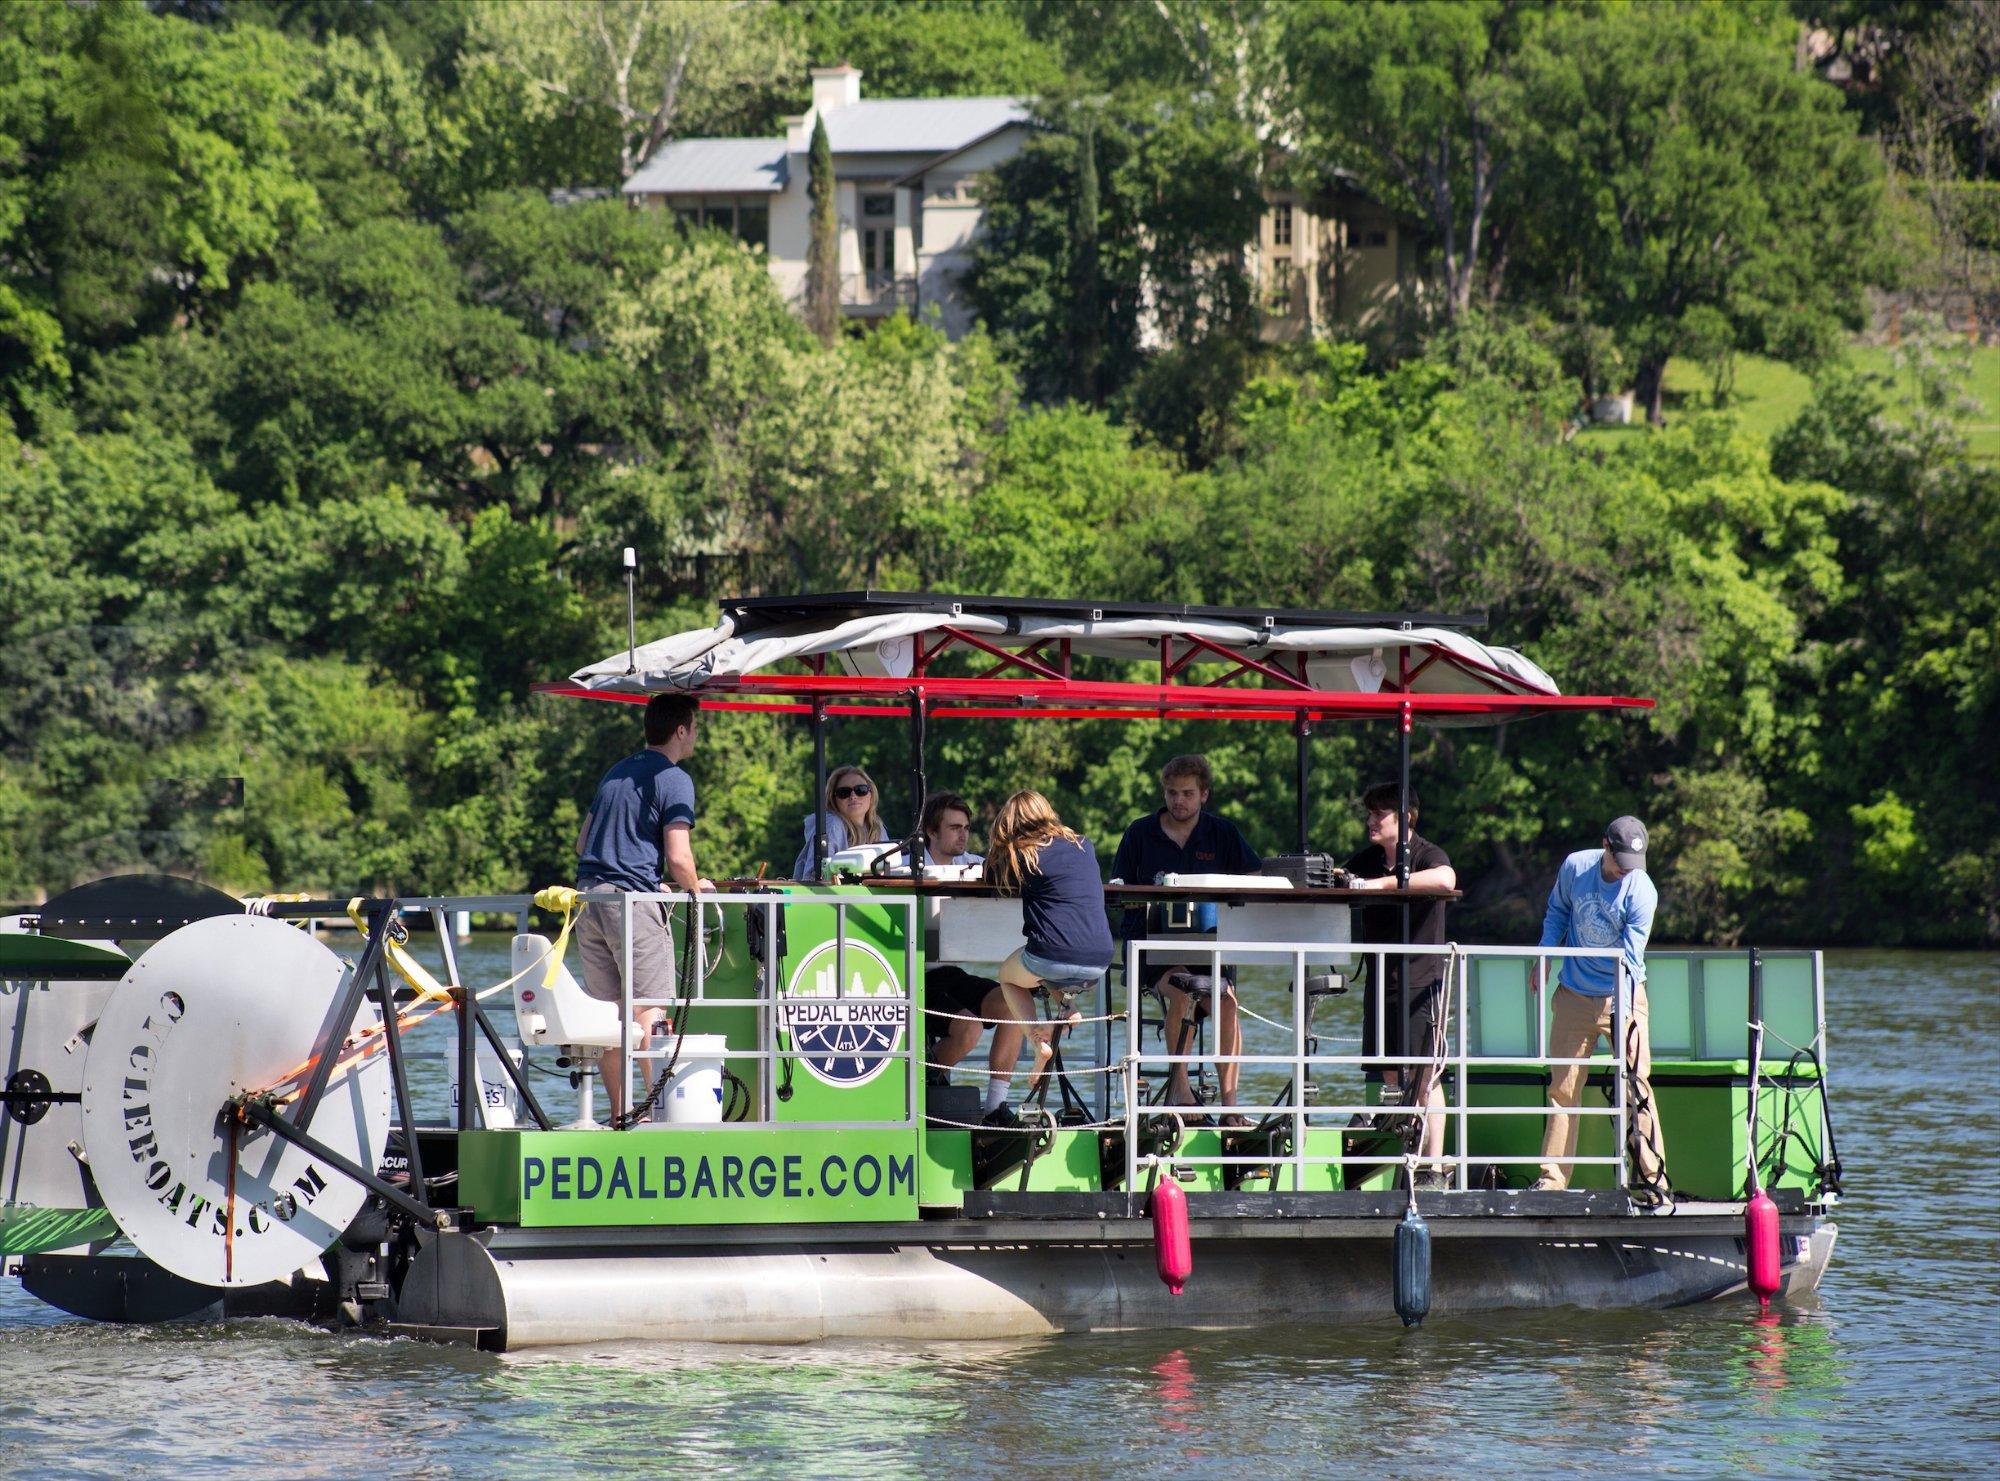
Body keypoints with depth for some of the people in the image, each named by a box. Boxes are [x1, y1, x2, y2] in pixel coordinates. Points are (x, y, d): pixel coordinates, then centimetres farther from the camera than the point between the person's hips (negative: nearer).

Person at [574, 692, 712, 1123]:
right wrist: (696, 888, 7)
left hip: (589, 894, 7)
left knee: (606, 1010, 9)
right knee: (650, 1010, -6)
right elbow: (678, 858, -13)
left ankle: (618, 1111, 11)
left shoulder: (616, 773, 19)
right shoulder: (674, 780, -5)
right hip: (632, 898, -7)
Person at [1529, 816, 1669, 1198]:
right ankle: (1552, 1177, 7)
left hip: (1624, 995, -3)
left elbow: (1631, 955, -21)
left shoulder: (1642, 891, -17)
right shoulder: (1574, 867, -6)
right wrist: (1544, 958, 8)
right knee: (1563, 1087, 2)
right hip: (1574, 995, 3)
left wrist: (1625, 1005, -29)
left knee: (1637, 1086, -9)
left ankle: (1653, 1177, -7)